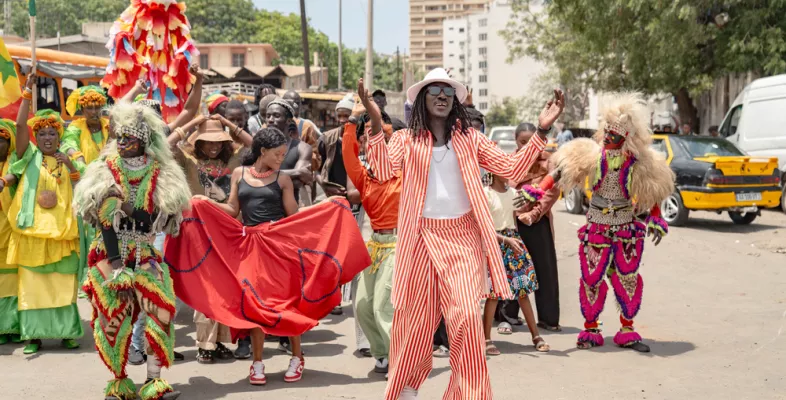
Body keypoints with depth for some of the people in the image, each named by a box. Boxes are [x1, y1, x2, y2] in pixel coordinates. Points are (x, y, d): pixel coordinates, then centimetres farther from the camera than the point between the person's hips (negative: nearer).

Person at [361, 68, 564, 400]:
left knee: (466, 315, -10)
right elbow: (383, 171, -15)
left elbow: (512, 169, 1)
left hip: (463, 237, 1)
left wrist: (541, 131, -9)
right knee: (417, 316, 8)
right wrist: (376, 123, -25)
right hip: (422, 238, 0)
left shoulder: (470, 138, 8)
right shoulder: (406, 139, 4)